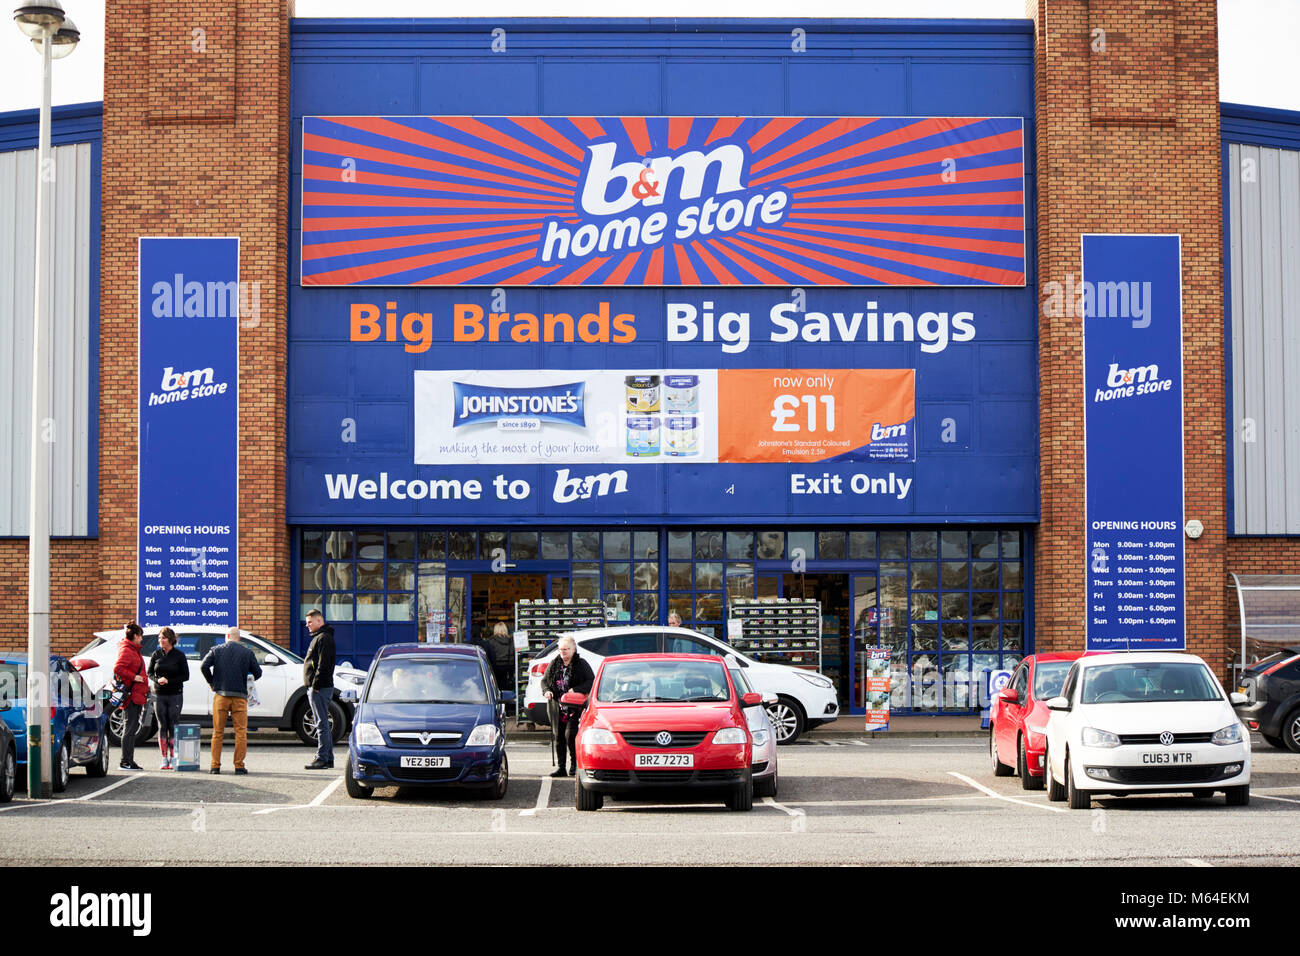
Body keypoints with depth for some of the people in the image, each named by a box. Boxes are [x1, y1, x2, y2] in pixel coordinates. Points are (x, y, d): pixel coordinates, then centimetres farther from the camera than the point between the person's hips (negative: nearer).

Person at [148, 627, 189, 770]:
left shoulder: (179, 655, -1)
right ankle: (164, 759, 5)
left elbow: (185, 676, -2)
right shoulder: (156, 655, 8)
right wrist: (158, 680, -9)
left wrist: (168, 681, -13)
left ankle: (173, 759, -1)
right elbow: (150, 672, 12)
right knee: (162, 726, 2)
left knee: (173, 726, -5)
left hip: (175, 695, -3)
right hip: (159, 695, 3)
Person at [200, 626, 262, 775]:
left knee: (218, 732, 6)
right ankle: (239, 765, -2)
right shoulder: (247, 652, 5)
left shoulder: (217, 650, 5)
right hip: (240, 696, -1)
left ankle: (215, 766, 4)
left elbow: (203, 666, -6)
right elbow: (258, 672, 5)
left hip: (220, 695, 1)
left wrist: (211, 682, 8)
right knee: (241, 732, 2)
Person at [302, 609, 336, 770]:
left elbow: (323, 665, -20)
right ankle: (328, 758, 15)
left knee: (322, 724, -10)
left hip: (320, 688, -11)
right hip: (317, 687, 11)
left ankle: (323, 758, -11)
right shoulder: (318, 637, 20)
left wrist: (316, 685, -21)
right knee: (323, 724, 12)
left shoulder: (323, 638, -13)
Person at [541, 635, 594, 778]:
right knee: (558, 736, 5)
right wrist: (547, 690, -4)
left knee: (570, 734, -15)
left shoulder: (581, 664, -1)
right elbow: (544, 680, 18)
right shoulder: (554, 664, 12)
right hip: (556, 706, 5)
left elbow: (591, 681, -6)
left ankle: (574, 763, 3)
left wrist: (576, 690, -18)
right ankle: (561, 767, 11)